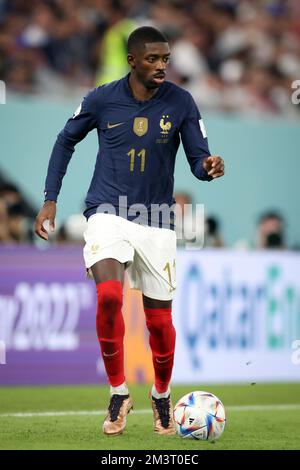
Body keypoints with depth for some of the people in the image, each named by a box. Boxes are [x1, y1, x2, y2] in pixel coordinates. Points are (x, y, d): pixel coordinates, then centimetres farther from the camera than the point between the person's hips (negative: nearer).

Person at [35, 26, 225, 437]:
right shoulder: (102, 99, -4)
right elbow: (67, 140, 12)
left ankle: (162, 397, 31)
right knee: (109, 295, -26)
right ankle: (119, 392, -10)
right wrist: (50, 199, 9)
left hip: (156, 222, 2)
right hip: (108, 214, -1)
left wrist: (208, 167, -26)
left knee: (160, 317, 4)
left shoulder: (181, 103, -3)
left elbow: (199, 160, -1)